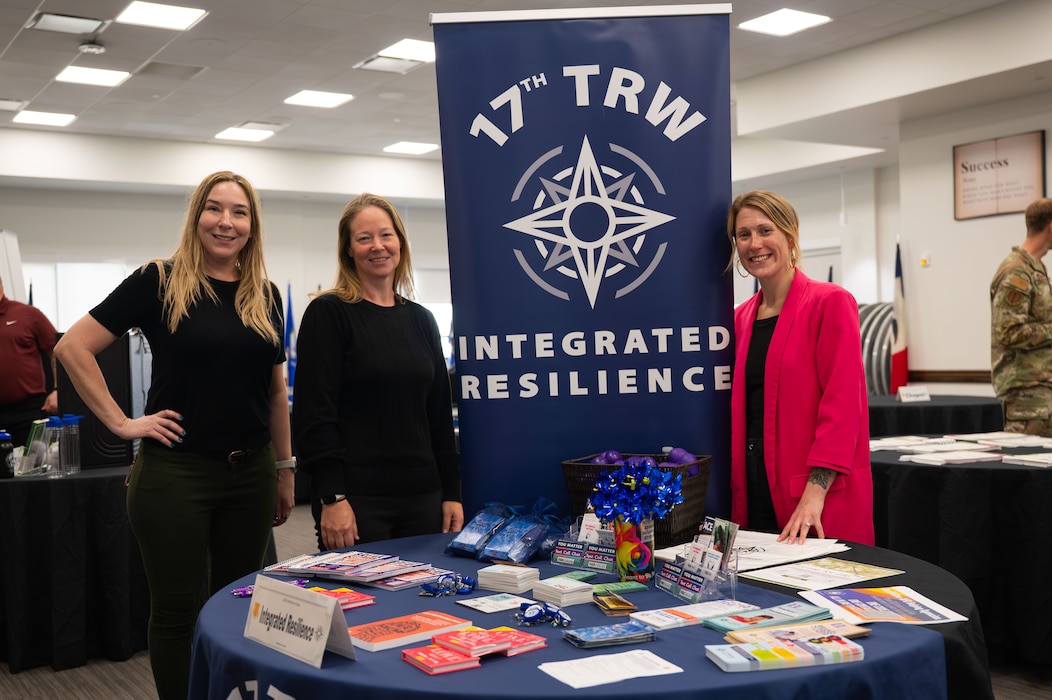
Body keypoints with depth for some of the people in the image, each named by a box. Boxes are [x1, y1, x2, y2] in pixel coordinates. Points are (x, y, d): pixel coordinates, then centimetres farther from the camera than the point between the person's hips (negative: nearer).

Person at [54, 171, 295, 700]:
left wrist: (285, 469, 12)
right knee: (177, 610, 6)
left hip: (251, 473, 4)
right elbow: (73, 347, -8)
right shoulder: (160, 281, -6)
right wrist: (121, 423, -10)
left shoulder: (265, 296, 8)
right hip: (175, 474, -4)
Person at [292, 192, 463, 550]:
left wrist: (452, 492, 8)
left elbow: (440, 413, 13)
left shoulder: (421, 319, 12)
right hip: (356, 498, -5)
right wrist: (331, 497, -17)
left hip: (422, 495, 5)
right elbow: (314, 412, -11)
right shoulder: (328, 313, -5)